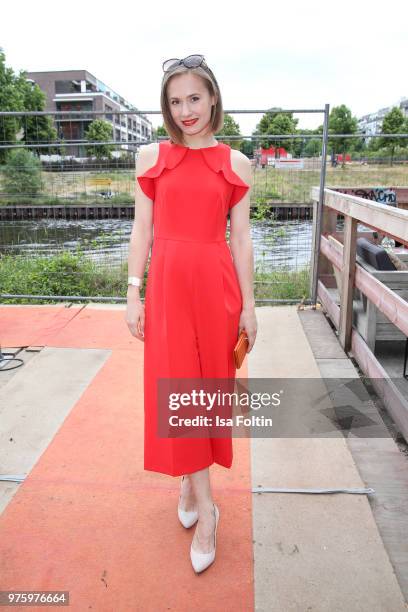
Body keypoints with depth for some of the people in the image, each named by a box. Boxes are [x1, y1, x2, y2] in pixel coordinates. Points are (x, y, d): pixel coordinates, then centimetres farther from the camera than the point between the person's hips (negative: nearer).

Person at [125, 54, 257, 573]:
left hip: (216, 284, 1)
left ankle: (190, 480, 32)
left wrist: (248, 304, 2)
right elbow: (142, 230, 4)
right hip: (167, 284, 0)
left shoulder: (235, 163, 4)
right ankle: (205, 507, 17)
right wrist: (134, 293, 0)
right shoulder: (151, 157, 5)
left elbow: (240, 238, 3)